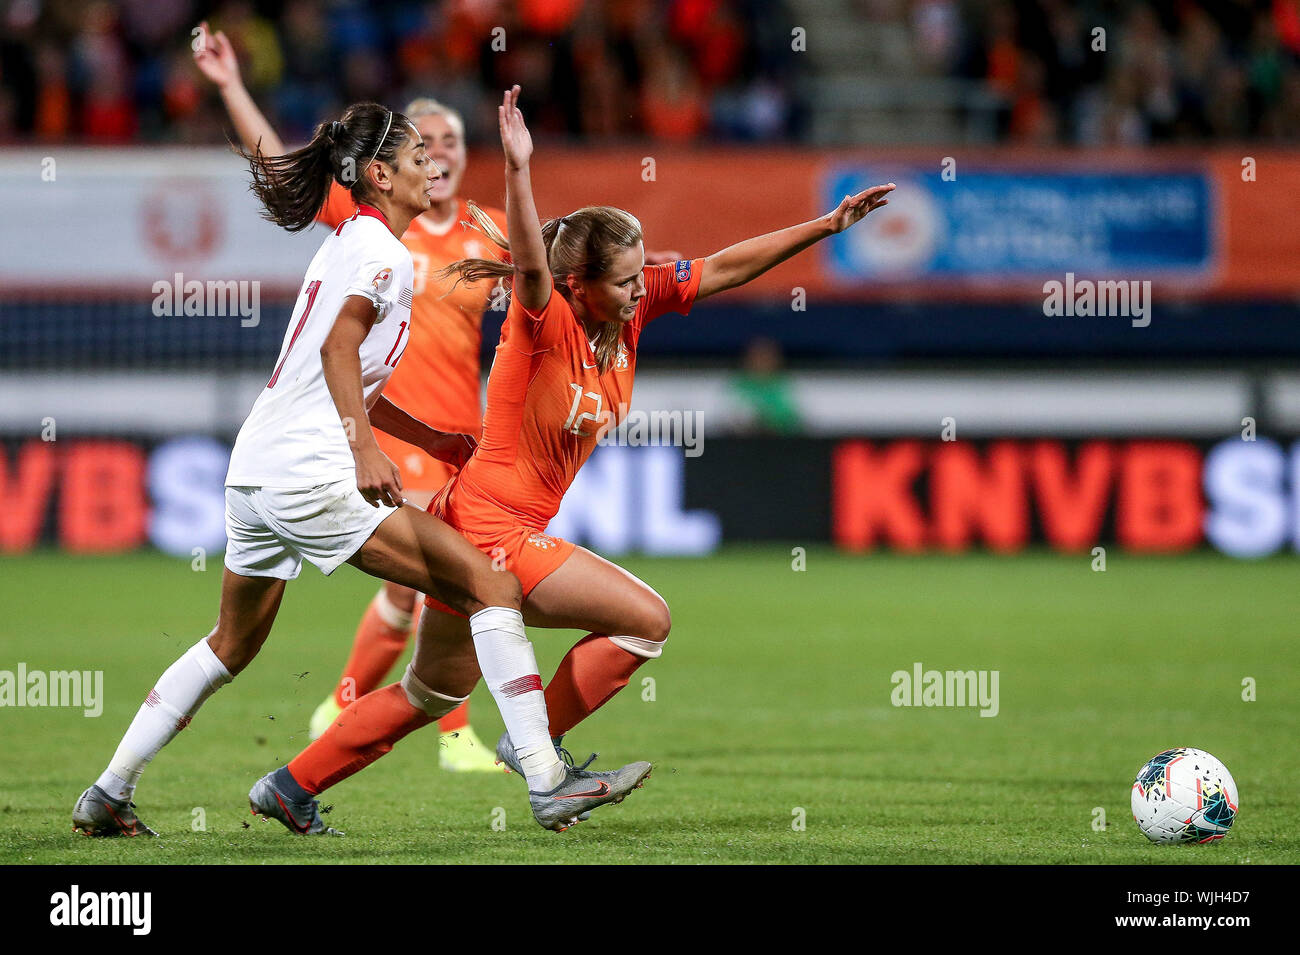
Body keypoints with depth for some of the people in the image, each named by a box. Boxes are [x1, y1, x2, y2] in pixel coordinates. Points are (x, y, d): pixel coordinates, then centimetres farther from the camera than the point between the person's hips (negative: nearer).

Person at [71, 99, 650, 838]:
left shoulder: (347, 244, 23)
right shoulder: (383, 251, -6)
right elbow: (338, 348, -21)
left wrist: (435, 440, 29)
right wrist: (364, 448, -31)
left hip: (253, 472, 10)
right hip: (310, 476, -10)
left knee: (233, 645, 25)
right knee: (489, 585, -12)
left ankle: (108, 795, 26)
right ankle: (548, 783, -20)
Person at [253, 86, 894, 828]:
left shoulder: (634, 306, 0)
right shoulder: (546, 322, -20)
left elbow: (724, 268, 3)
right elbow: (530, 265, -41)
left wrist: (827, 225, -1)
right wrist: (519, 171, -57)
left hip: (473, 526, 9)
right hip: (491, 527, -9)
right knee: (648, 619, -8)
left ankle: (289, 786, 25)